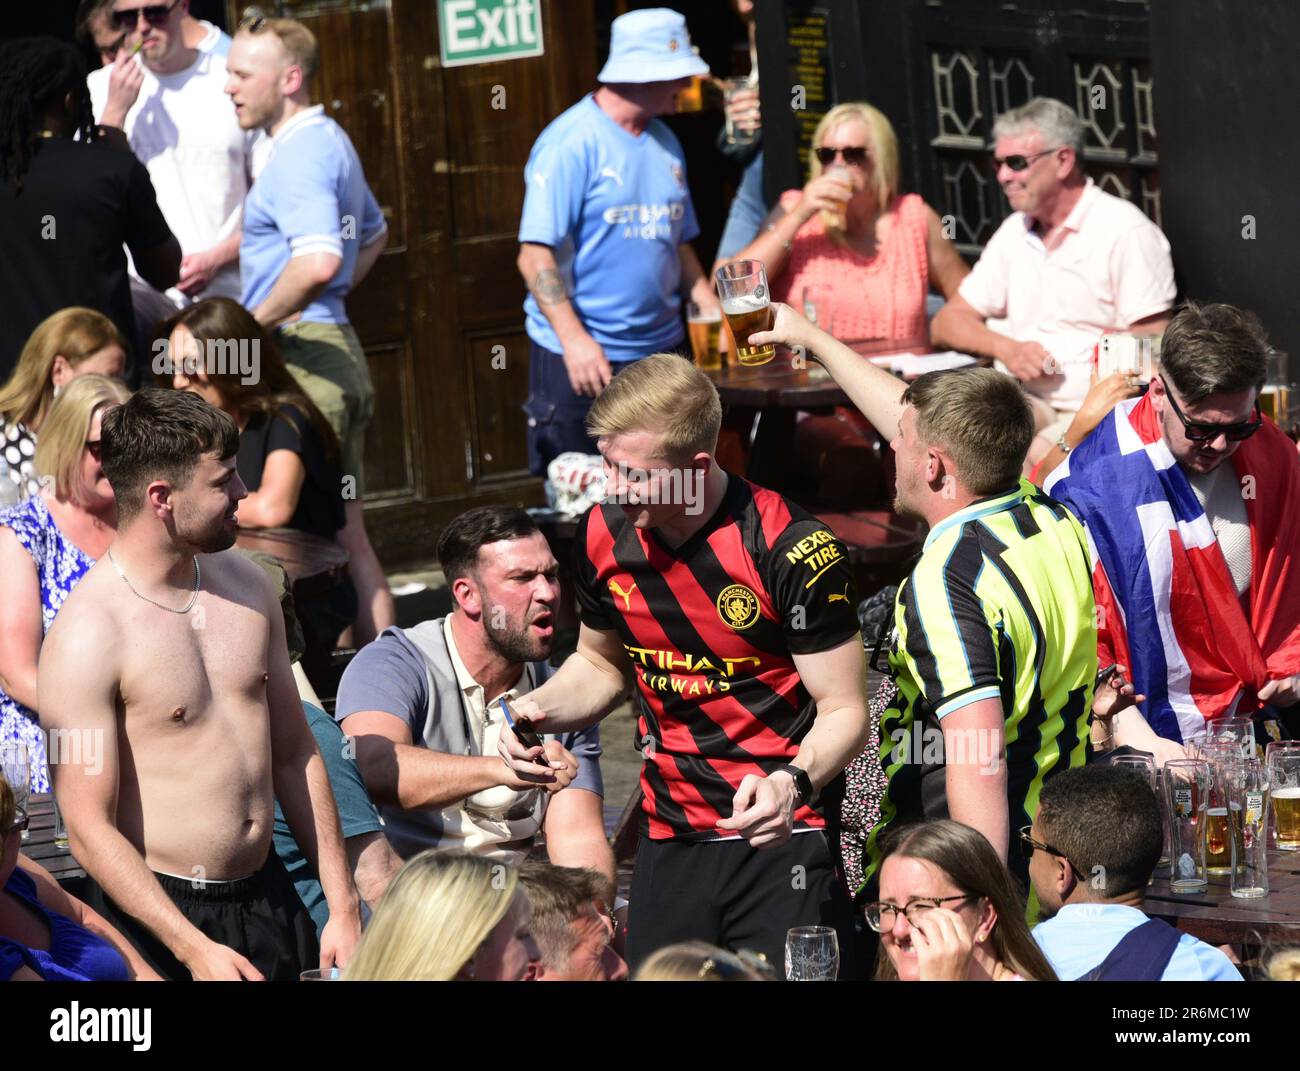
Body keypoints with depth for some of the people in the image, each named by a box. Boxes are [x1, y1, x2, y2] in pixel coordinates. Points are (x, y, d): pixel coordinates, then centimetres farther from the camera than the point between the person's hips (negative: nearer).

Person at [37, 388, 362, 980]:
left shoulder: (247, 586, 6)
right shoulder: (86, 636, -17)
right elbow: (89, 828, -17)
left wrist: (342, 907, 9)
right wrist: (195, 950, -21)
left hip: (268, 894, 6)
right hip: (156, 911, -6)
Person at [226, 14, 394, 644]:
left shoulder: (299, 155, -16)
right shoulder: (330, 140, 17)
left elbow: (319, 260, -32)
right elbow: (373, 234, 35)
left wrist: (255, 320, -19)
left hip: (301, 353, -10)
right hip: (335, 346, 10)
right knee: (346, 533, 12)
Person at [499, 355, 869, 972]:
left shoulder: (792, 550, -17)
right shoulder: (605, 534, 1)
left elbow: (844, 712, -12)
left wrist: (793, 782, -31)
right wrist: (541, 710, 0)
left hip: (781, 836, -5)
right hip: (669, 844, 5)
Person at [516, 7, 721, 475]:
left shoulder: (665, 143, 12)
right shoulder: (571, 143, -13)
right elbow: (536, 256, -16)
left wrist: (715, 313, 5)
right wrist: (574, 340, -25)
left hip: (661, 350, 7)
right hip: (583, 358, -7)